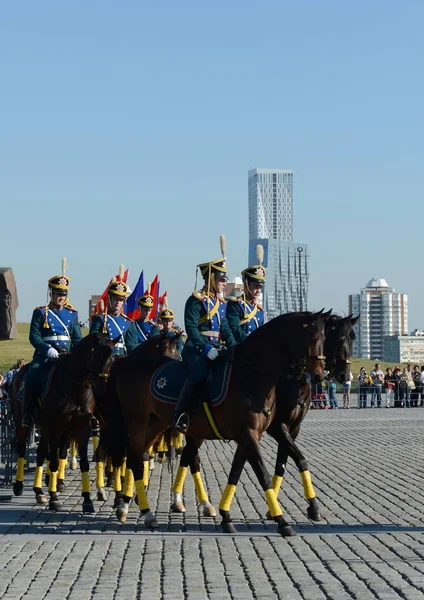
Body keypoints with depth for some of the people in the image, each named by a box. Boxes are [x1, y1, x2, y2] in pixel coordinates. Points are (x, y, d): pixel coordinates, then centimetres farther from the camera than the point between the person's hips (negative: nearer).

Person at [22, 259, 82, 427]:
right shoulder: (41, 313, 4)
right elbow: (34, 336, -5)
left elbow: (77, 338, 10)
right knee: (31, 379, -25)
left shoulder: (72, 314, 13)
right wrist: (48, 349, -22)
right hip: (45, 355, -3)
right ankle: (27, 416, -15)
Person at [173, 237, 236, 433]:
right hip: (197, 348, -8)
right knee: (199, 373, -31)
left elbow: (225, 329, 20)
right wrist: (205, 347, -24)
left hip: (216, 348, 8)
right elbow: (191, 328, -15)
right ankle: (180, 412, -22)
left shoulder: (222, 303, 18)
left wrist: (234, 348, 5)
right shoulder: (196, 300, -6)